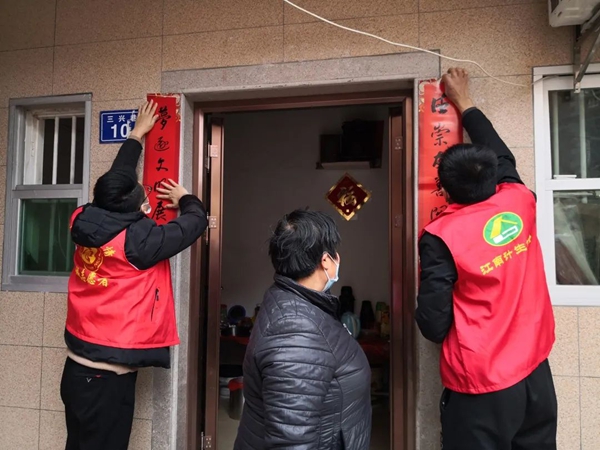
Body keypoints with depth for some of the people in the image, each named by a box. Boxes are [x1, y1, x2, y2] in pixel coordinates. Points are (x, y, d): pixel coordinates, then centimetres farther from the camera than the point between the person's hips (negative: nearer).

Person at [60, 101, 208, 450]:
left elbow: (117, 178, 12)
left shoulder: (84, 223, -3)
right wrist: (185, 198, 11)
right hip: (109, 377, -7)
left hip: (76, 368, 8)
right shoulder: (138, 240, -22)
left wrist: (138, 134, 26)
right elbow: (196, 222, -12)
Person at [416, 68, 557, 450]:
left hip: (481, 384, -5)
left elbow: (433, 324, -15)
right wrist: (465, 103, 27)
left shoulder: (441, 237, -19)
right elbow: (501, 154, 16)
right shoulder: (520, 203, -5)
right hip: (536, 373, 5)